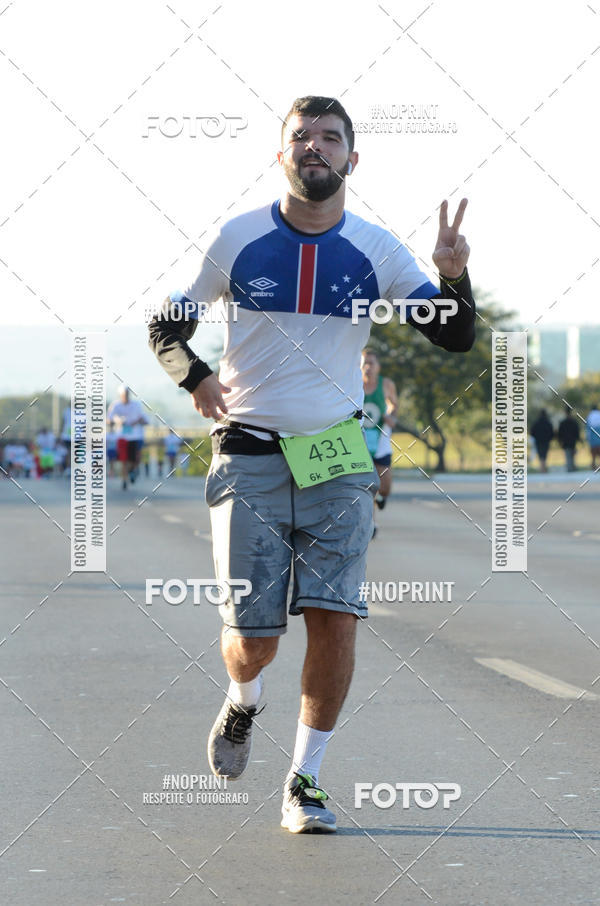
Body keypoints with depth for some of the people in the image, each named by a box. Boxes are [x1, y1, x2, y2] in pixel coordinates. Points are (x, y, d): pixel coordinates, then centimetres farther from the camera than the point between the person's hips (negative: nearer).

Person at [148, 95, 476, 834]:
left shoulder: (377, 250, 2)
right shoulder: (238, 239, 0)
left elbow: (457, 337, 1)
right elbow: (165, 326, 9)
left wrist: (453, 276, -19)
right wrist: (194, 377, -11)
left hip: (337, 460, 1)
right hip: (249, 458, -1)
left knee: (334, 619, -10)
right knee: (252, 638, -5)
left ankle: (304, 781, 6)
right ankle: (243, 699, 33)